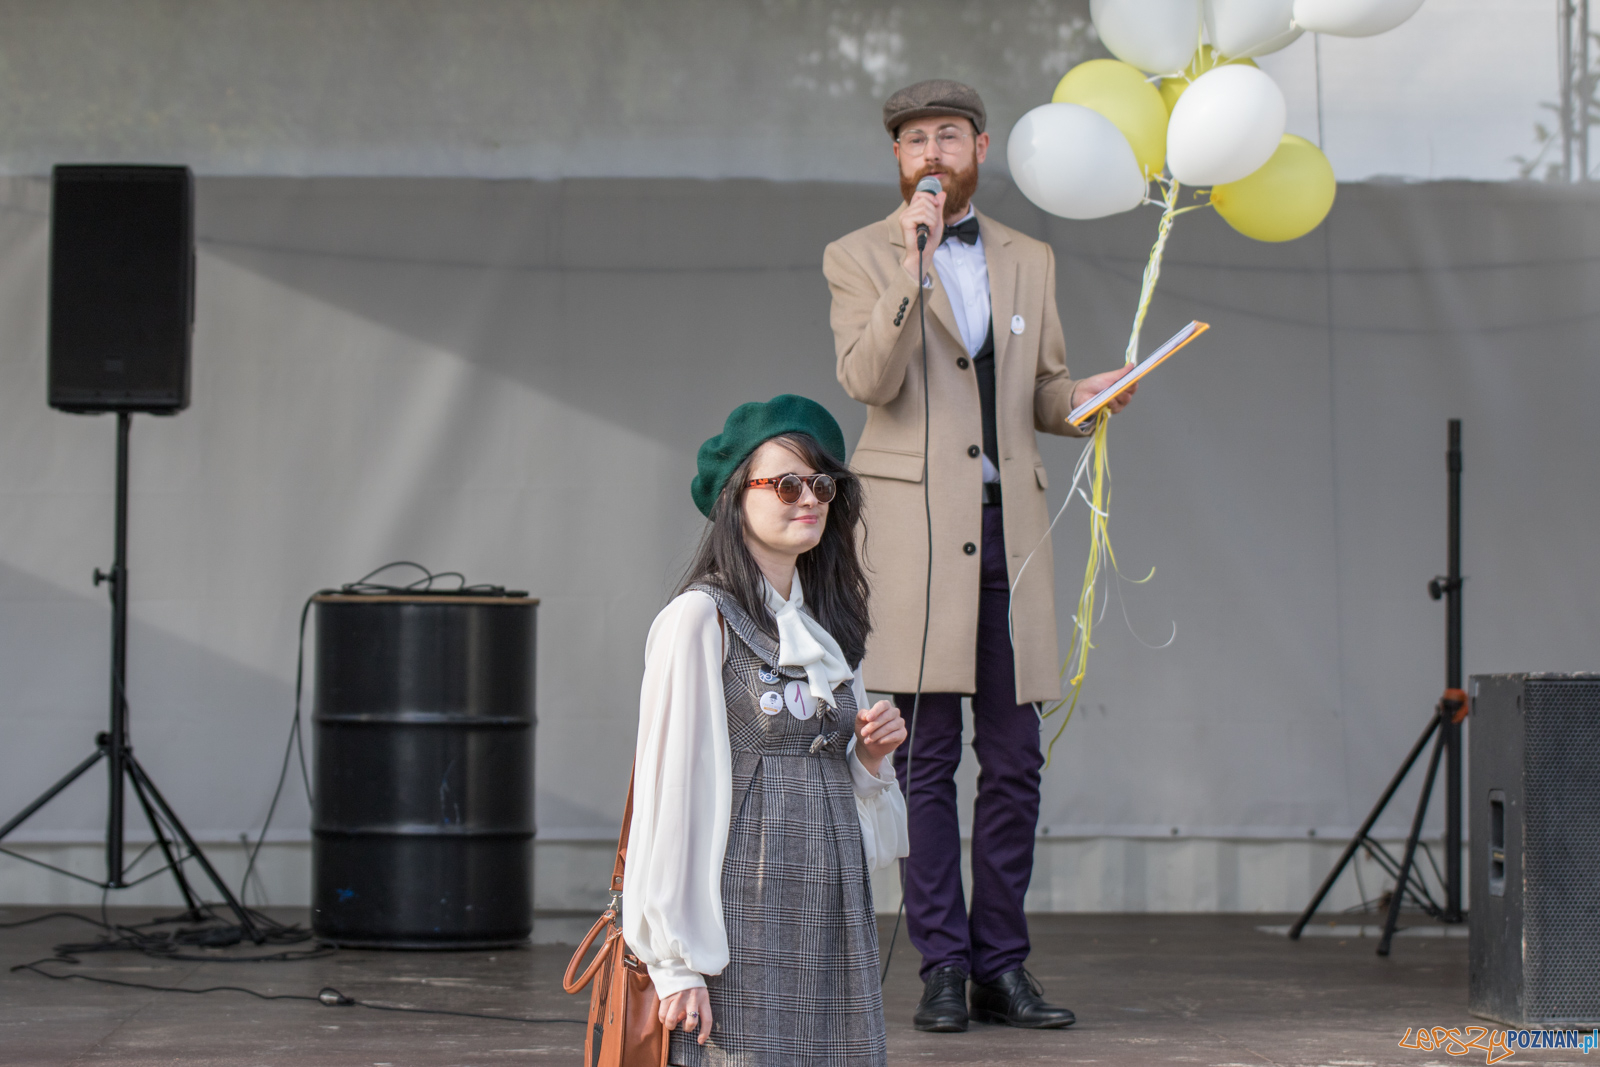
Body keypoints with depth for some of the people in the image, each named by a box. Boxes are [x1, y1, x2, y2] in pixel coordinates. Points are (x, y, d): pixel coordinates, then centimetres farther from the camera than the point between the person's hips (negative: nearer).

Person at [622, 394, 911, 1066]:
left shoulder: (823, 622, 17)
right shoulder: (700, 620, -6)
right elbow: (669, 789, -10)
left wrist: (868, 755, 2)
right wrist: (678, 960, -14)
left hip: (830, 921, 7)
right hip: (744, 919, -7)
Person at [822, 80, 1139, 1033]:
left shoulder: (1030, 261, 16)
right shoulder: (860, 258, 4)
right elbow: (869, 380, -11)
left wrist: (1085, 397, -2)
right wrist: (914, 260, -17)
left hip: (1009, 526, 4)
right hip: (915, 527, -4)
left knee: (1013, 760, 3)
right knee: (927, 759, -4)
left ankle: (1003, 965, 9)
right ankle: (943, 967, 1)